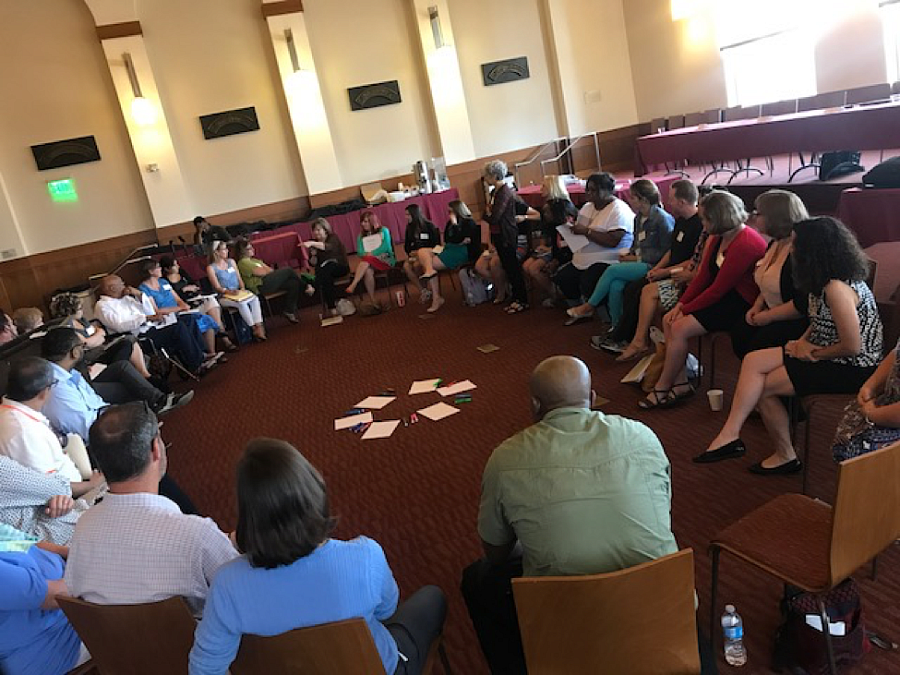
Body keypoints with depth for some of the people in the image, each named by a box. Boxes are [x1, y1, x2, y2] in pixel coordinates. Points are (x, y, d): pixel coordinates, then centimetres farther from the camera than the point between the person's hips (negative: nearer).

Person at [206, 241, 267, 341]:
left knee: (255, 298, -26)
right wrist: (230, 291, -24)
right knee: (241, 303, -35)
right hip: (224, 297, -5)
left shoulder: (231, 262, 15)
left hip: (238, 293, 5)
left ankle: (259, 326, -35)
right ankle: (254, 329, -29)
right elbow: (217, 287, -7)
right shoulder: (211, 268, -2)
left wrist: (242, 288, -6)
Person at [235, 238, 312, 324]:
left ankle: (289, 311, -6)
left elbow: (269, 269, 20)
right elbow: (260, 272, -11)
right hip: (261, 286, -9)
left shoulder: (254, 260, 28)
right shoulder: (243, 262, -3)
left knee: (294, 283, -12)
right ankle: (306, 287, 3)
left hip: (269, 283, 9)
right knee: (288, 271, -14)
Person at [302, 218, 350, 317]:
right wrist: (313, 255, -15)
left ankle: (331, 306, -32)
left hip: (340, 267, -4)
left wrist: (312, 244, -46)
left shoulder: (333, 238, -6)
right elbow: (313, 264, 7)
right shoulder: (314, 242, 7)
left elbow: (328, 247, -33)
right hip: (323, 271, 4)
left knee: (325, 269, -35)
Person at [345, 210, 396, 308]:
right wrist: (367, 254, -16)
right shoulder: (361, 236, 19)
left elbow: (386, 247, -4)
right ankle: (373, 302, -34)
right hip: (369, 263, 3)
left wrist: (372, 254, -13)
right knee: (367, 271, -35)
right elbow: (360, 252, 6)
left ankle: (353, 285, -45)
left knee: (367, 260, -34)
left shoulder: (383, 231, 10)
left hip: (386, 260, -3)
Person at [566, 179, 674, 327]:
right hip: (639, 262, 7)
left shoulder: (662, 219, -11)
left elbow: (666, 252, -12)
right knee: (615, 285, -22)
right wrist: (628, 253, 4)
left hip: (653, 265, -7)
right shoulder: (639, 218, 15)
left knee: (612, 270, -21)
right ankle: (616, 327, -14)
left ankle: (589, 307, -5)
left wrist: (638, 258, -12)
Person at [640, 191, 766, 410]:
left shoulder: (744, 244, -23)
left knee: (680, 328, -18)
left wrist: (686, 309, -15)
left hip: (741, 303, -10)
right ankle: (681, 384, 0)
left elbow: (718, 289, -23)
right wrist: (680, 304, -3)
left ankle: (662, 389, -2)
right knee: (669, 321, -2)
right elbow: (703, 276, 7)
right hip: (724, 296, 10)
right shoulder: (719, 238, 7)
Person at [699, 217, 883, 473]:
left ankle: (785, 456, 13)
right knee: (753, 361, -3)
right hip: (829, 356, 9)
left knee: (762, 385, -6)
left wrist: (814, 353, -11)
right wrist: (802, 342, -3)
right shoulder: (825, 282, 5)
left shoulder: (837, 288, -25)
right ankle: (730, 435, -9)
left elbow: (852, 346, -26)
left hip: (851, 368, -9)